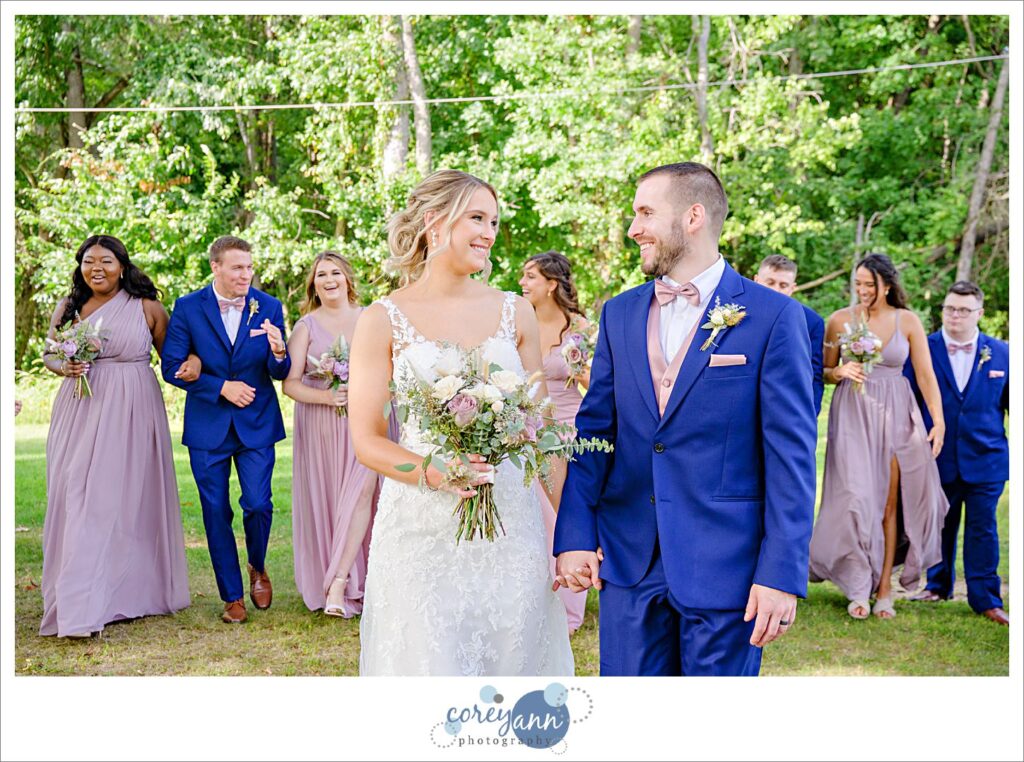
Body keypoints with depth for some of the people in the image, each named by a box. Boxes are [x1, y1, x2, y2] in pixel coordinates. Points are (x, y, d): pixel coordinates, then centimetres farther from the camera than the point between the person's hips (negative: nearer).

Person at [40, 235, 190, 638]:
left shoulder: (146, 308, 1)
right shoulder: (68, 307, 8)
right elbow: (49, 354, 16)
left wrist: (190, 362, -15)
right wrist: (64, 367, -5)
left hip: (132, 414, -2)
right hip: (81, 411, 2)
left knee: (128, 498, -1)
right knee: (78, 499, 0)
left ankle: (132, 590, 9)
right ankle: (80, 604, 9)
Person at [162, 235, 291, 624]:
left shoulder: (269, 307, -2)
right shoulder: (188, 307, -4)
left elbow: (280, 373, -3)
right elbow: (172, 367, -6)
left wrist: (279, 353, -27)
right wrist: (221, 387, -16)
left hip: (257, 424, 0)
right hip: (207, 426, 0)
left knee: (258, 504, -7)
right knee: (216, 513, 5)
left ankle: (257, 567, 25)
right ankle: (232, 596, 20)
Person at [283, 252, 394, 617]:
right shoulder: (306, 326, 4)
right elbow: (290, 383, -1)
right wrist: (327, 397, -17)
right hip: (321, 426, 0)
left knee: (361, 491, -14)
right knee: (326, 500, 3)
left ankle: (339, 581, -14)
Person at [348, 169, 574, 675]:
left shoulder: (515, 313, 7)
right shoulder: (383, 320, -2)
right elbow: (366, 441, -2)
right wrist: (431, 473, -20)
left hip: (510, 526, 3)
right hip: (420, 532, -2)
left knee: (512, 659, 9)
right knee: (429, 663, 2)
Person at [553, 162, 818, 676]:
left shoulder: (772, 316, -6)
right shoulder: (619, 313, 8)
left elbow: (791, 454, -8)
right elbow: (594, 430, 8)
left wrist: (782, 573, -12)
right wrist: (575, 535, -2)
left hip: (724, 561, -4)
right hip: (628, 557, 4)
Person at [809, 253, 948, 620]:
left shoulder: (908, 321, 1)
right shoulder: (840, 319, 0)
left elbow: (926, 374, -1)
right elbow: (823, 372, 7)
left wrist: (938, 419, -9)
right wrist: (841, 372, -14)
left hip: (896, 414, 1)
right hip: (852, 414, -1)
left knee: (890, 501, 2)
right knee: (857, 497, -5)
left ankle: (884, 588, 10)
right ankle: (859, 589, 5)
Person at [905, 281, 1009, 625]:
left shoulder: (1002, 353, 3)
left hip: (985, 460, 0)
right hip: (939, 459, 0)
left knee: (982, 529, 4)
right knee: (940, 526, 13)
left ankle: (985, 599, 13)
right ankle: (938, 585, 30)